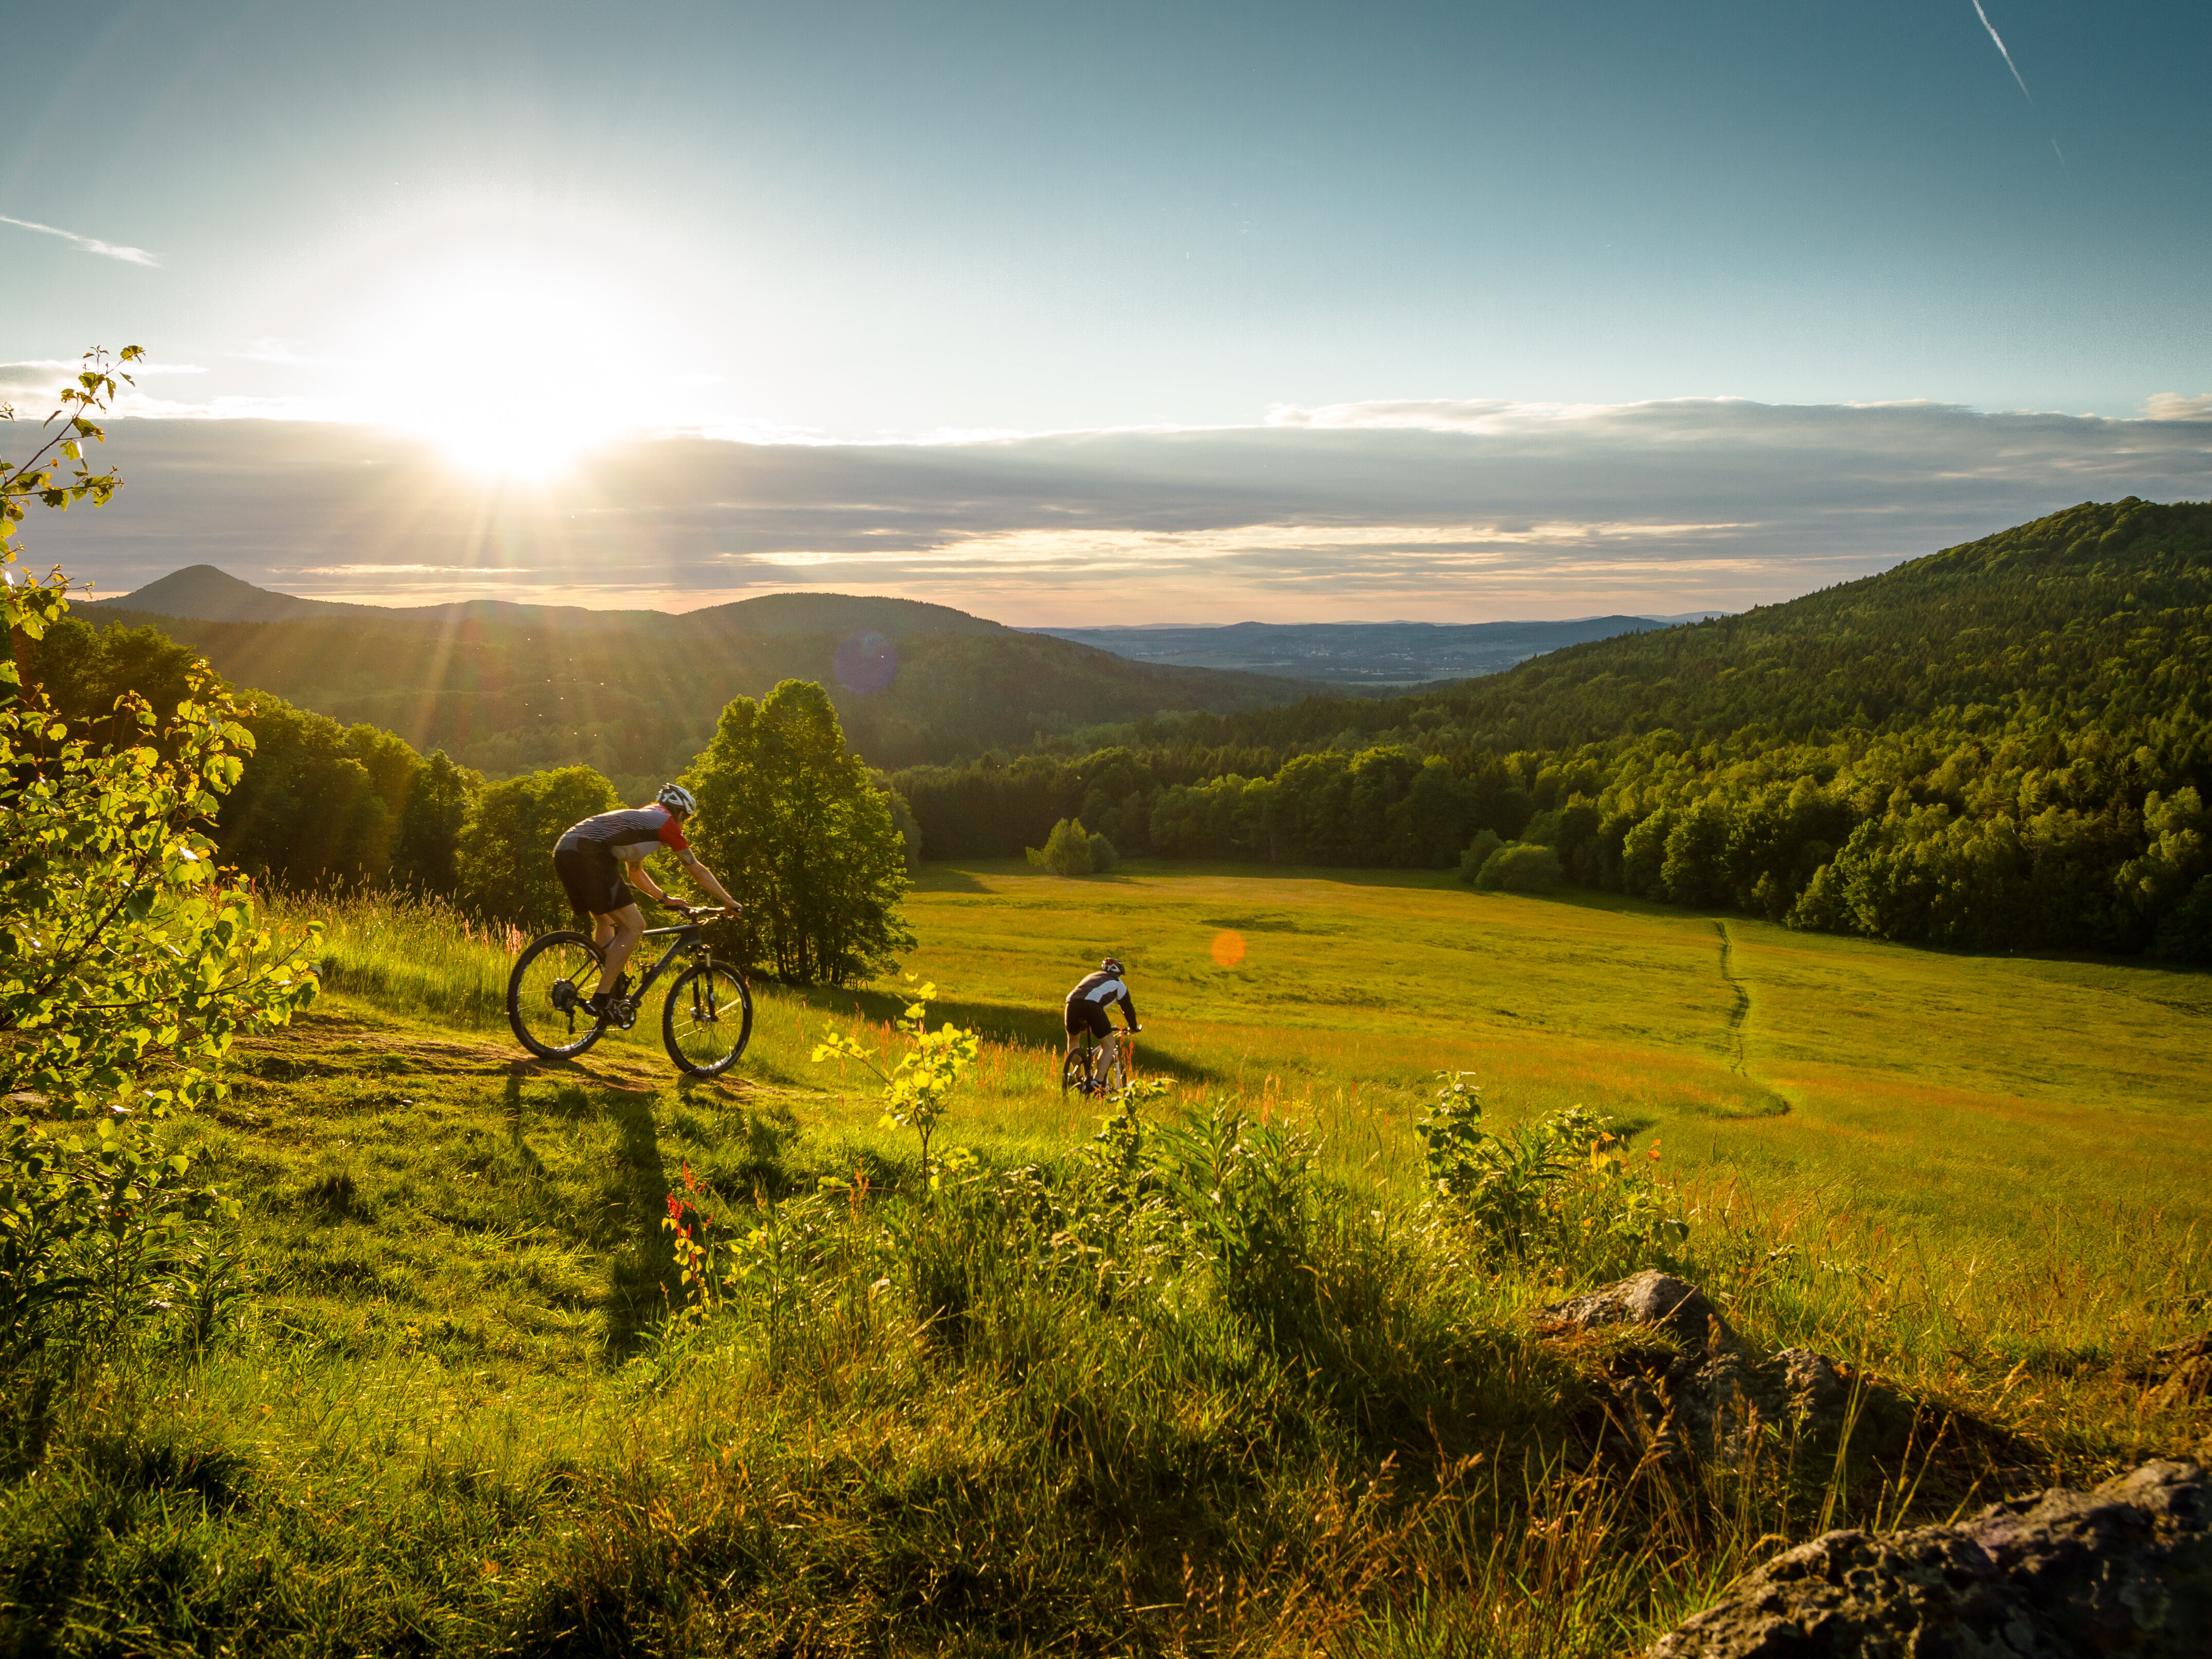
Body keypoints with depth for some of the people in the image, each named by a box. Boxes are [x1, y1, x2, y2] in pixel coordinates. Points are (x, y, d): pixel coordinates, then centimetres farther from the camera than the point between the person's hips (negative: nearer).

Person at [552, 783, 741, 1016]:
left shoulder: (640, 818, 36)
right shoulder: (666, 822, 11)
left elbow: (635, 874, 46)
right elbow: (698, 871, 14)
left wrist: (665, 899, 49)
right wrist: (729, 902, 23)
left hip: (563, 851, 10)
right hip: (588, 854, -10)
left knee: (604, 920, 26)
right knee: (633, 926, -5)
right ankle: (601, 999, -7)